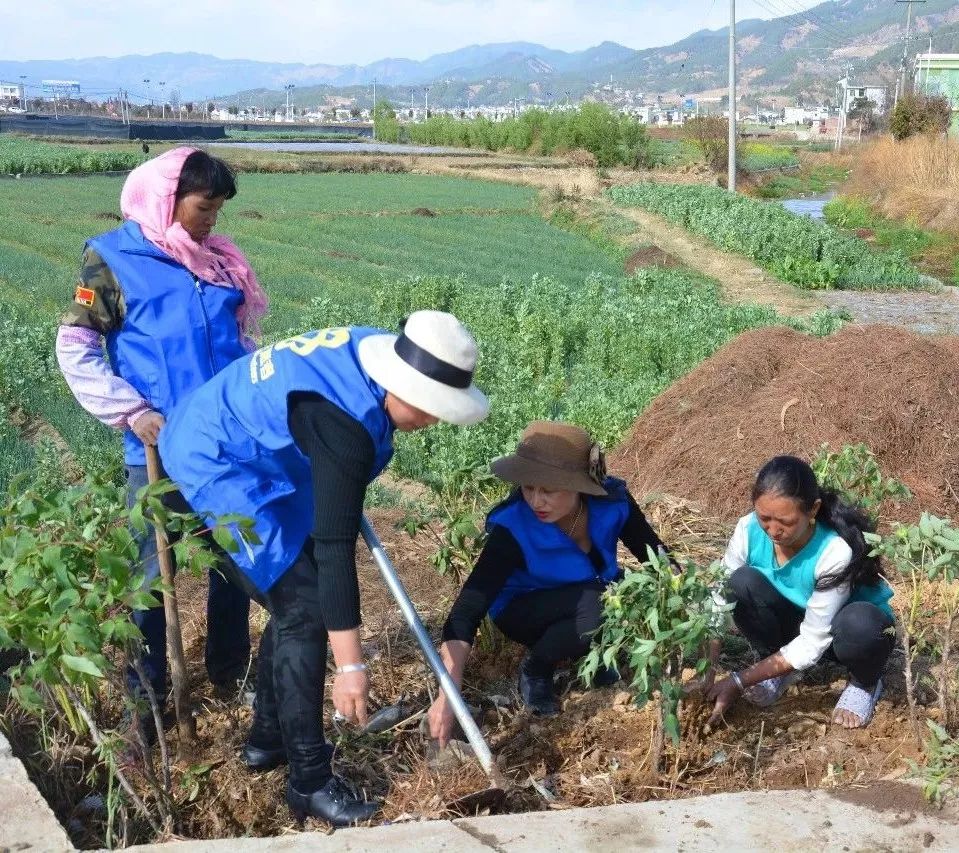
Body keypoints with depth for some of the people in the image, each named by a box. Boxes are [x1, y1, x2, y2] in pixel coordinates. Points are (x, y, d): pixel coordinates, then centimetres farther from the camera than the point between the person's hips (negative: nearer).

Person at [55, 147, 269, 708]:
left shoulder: (218, 260, 10)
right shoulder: (113, 258, -4)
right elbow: (75, 348, -6)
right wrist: (131, 412, -15)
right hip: (160, 447, -5)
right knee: (155, 567, 4)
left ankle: (230, 674, 31)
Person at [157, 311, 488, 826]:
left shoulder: (371, 351, -6)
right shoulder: (346, 421, -32)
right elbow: (334, 545, -33)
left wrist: (343, 497, 23)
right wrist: (350, 666, -31)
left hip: (219, 453, 10)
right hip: (217, 470, -10)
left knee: (296, 602, 14)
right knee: (306, 611, -12)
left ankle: (267, 740, 28)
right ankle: (310, 783, -5)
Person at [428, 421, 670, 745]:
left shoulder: (612, 501, -24)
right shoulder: (513, 528, -33)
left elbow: (656, 556, -7)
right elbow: (469, 606, -38)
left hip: (596, 599, 4)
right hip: (524, 611, -4)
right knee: (602, 604, -34)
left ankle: (595, 651, 4)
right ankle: (535, 669, -8)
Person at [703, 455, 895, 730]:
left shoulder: (836, 551, -36)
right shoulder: (749, 530, -24)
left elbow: (813, 642, -31)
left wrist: (740, 681, -33)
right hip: (794, 621, 3)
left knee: (858, 622, -39)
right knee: (742, 582, -28)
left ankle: (865, 683, -3)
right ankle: (779, 667, -1)